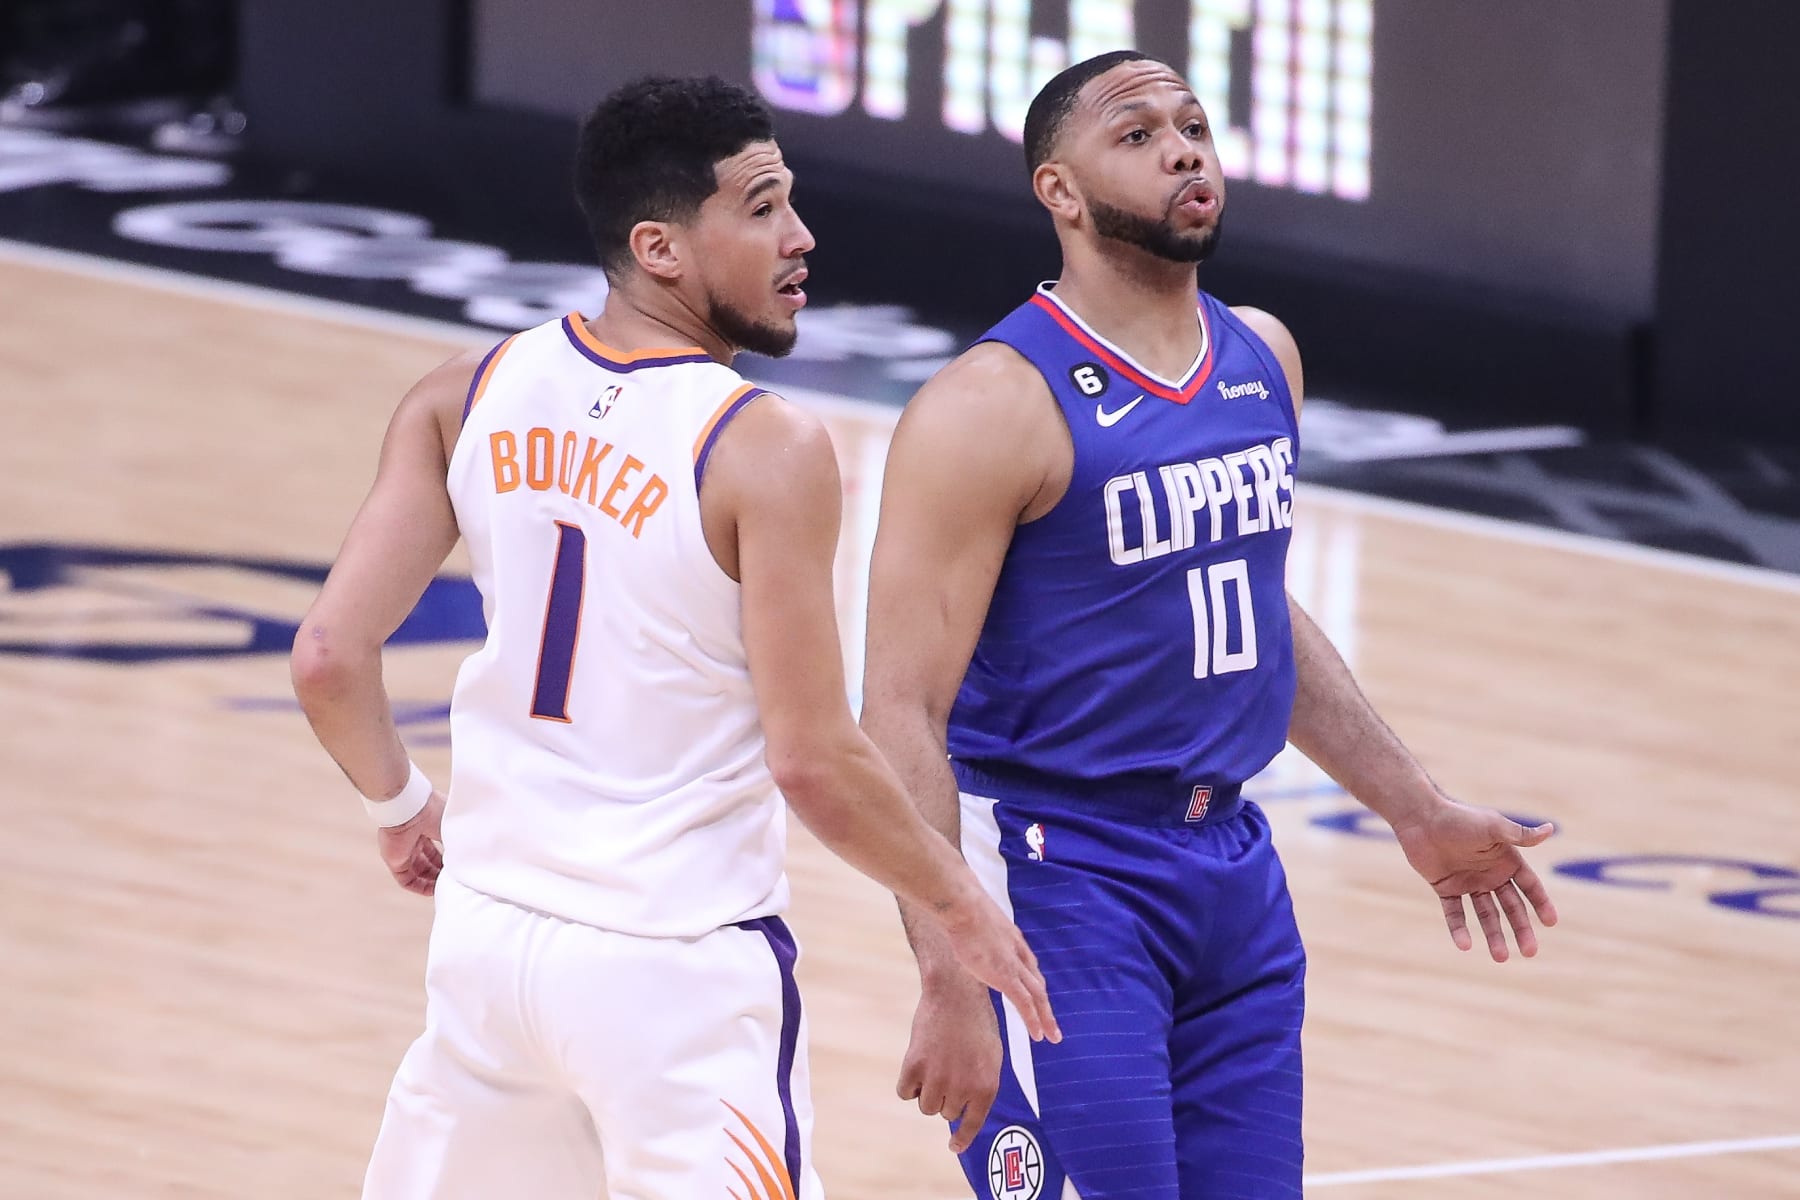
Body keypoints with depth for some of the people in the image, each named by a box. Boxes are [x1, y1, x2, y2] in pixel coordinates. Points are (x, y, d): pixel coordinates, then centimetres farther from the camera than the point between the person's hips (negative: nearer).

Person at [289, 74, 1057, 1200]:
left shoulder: (469, 399, 0)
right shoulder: (766, 450, -15)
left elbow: (329, 660, -2)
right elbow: (815, 760, -15)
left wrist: (404, 804, 17)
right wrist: (959, 903, 0)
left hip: (490, 927, 6)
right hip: (676, 964, -6)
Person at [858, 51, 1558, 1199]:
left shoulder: (1263, 359, 8)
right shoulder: (997, 405, -15)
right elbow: (902, 712, -18)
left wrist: (1419, 811, 23)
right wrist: (952, 984, -25)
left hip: (1234, 866, 7)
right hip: (1057, 876, -7)